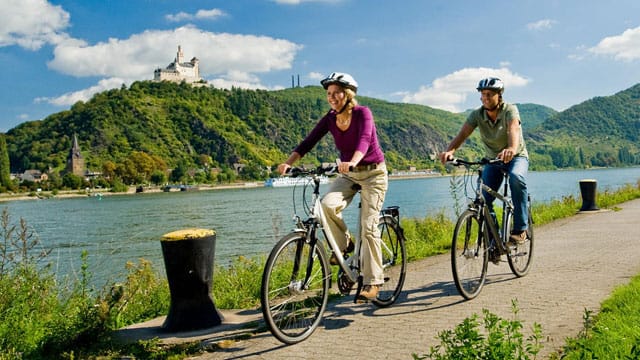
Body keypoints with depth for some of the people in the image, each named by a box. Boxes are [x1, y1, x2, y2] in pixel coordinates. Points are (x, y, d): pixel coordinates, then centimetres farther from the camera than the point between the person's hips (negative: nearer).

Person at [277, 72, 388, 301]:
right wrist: (288, 163, -27)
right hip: (347, 174, 4)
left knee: (368, 226, -10)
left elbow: (364, 140, -34)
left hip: (372, 173, -4)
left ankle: (372, 282, -1)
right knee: (328, 204, -25)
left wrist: (352, 162, -54)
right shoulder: (330, 119, -3)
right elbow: (308, 142, -11)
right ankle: (344, 245, 0)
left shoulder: (362, 113, -17)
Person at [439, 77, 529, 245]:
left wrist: (512, 149, -63)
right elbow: (462, 134, -25)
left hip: (516, 157, -3)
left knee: (516, 177, -37)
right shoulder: (477, 114, -12)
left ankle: (520, 228, -27)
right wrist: (450, 151, -46)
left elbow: (514, 129, -41)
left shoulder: (510, 110, -21)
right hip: (493, 159, 3)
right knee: (484, 199, -15)